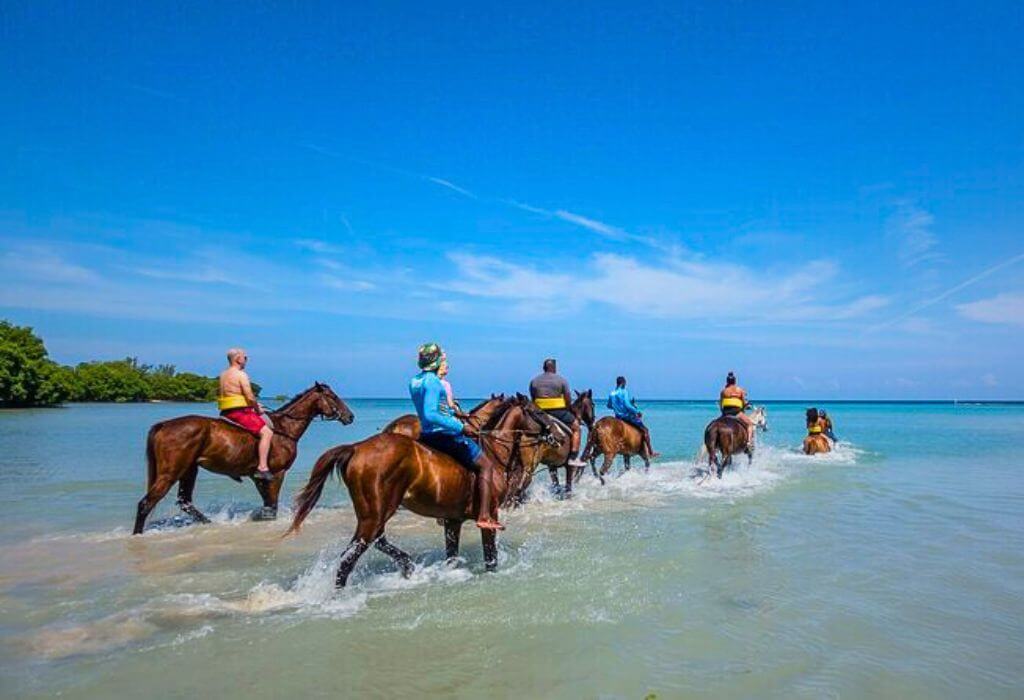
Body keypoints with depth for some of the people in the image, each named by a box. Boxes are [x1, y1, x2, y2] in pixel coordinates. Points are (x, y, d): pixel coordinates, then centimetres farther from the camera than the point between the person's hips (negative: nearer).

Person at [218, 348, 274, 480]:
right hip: (239, 412, -10)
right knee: (267, 432, -14)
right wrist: (257, 409, 1)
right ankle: (262, 468, -24)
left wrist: (254, 405, 18)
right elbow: (250, 397, -17)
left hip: (226, 413, 10)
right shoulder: (241, 375, -12)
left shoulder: (223, 375, 16)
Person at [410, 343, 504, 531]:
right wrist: (460, 427, -26)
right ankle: (484, 516, -10)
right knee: (486, 465, -2)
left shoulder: (414, 382, 9)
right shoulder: (433, 382, -20)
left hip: (426, 435, 10)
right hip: (444, 435, -10)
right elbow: (430, 415, -30)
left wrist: (453, 414, 23)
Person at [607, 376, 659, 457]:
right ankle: (651, 452, -3)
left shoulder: (611, 393, 6)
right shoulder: (624, 392, -15)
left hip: (618, 417, 8)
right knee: (645, 430, -1)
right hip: (627, 416, -8)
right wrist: (637, 412, -14)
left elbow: (609, 405, 16)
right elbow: (627, 405, -24)